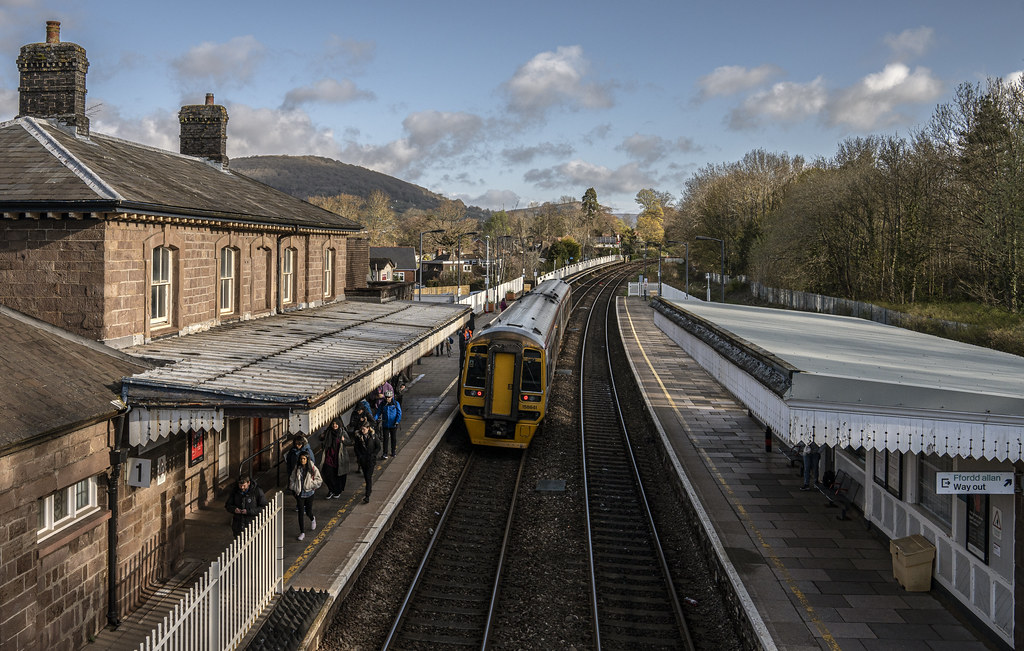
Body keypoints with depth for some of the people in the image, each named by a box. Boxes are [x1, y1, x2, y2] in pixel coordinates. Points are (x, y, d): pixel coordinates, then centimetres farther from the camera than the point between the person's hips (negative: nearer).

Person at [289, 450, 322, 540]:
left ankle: (312, 519, 49)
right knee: (301, 512, -2)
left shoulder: (312, 468, -10)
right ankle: (302, 532, 7)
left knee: (308, 511, 11)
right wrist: (294, 488, 0)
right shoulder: (297, 468, -2)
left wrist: (310, 485, -15)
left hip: (309, 493, -1)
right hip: (299, 493, 1)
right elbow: (292, 480, 9)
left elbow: (319, 480, -6)